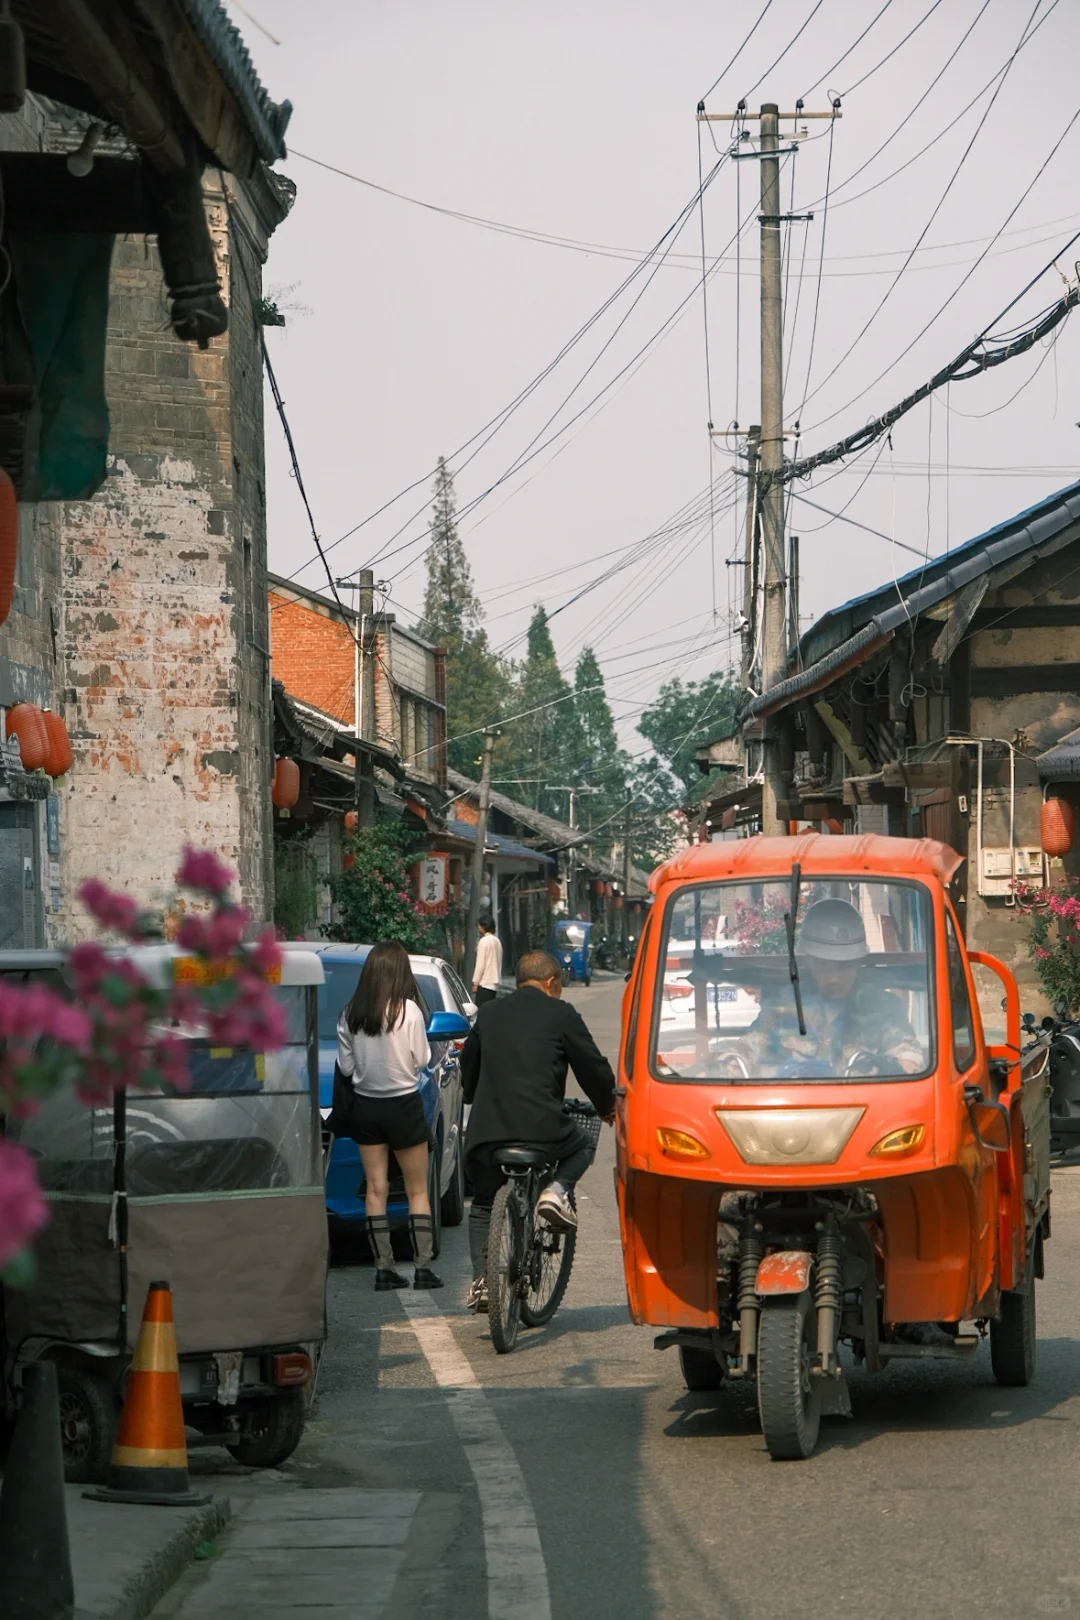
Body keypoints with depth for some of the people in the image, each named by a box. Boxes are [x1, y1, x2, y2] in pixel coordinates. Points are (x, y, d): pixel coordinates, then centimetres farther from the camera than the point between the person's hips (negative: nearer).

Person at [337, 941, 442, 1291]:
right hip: (403, 1105, -3)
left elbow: (345, 1066, 3)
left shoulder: (350, 1015, -3)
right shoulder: (408, 1011, -14)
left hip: (365, 1106, 3)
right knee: (417, 1190, 6)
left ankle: (384, 1268, 5)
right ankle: (423, 1267, 1)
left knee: (375, 1189, 7)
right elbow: (421, 1060, -8)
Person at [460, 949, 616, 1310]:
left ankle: (482, 1280, 9)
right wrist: (607, 1107, 28)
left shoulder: (488, 1014, 17)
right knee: (582, 1145, 29)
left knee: (483, 1205, 24)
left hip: (485, 1130, 3)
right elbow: (593, 1067, 9)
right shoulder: (560, 1015, 5)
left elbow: (467, 1067, 27)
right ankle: (558, 1190, 1)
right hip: (541, 1128, -3)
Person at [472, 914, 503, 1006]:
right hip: (495, 983, 8)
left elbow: (480, 964, -13)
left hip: (485, 983, -8)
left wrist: (475, 982, -8)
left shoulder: (484, 941, -9)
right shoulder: (497, 941, 15)